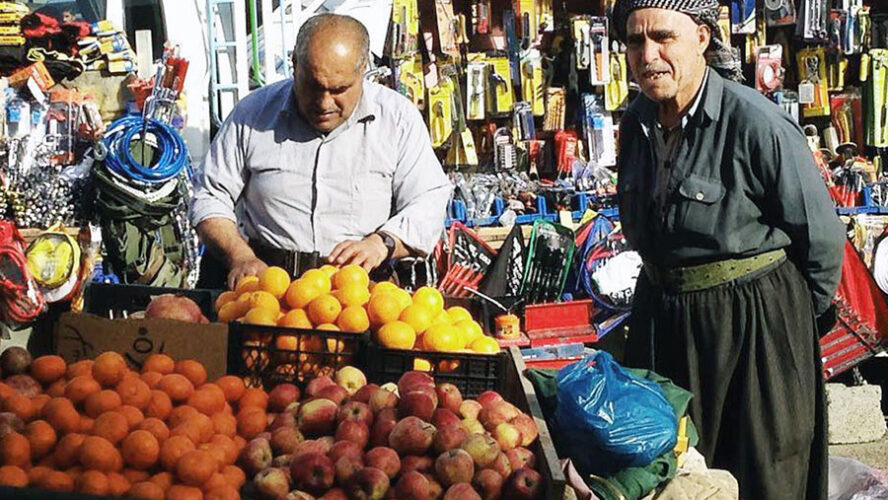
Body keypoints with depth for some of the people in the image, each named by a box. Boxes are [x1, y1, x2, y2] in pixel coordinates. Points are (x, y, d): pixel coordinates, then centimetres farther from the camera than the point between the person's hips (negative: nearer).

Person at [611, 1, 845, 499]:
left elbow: (822, 238, -11)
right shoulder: (637, 122, 0)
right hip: (661, 317, 6)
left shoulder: (758, 124, -21)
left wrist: (803, 315, 1)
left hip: (752, 323, -6)